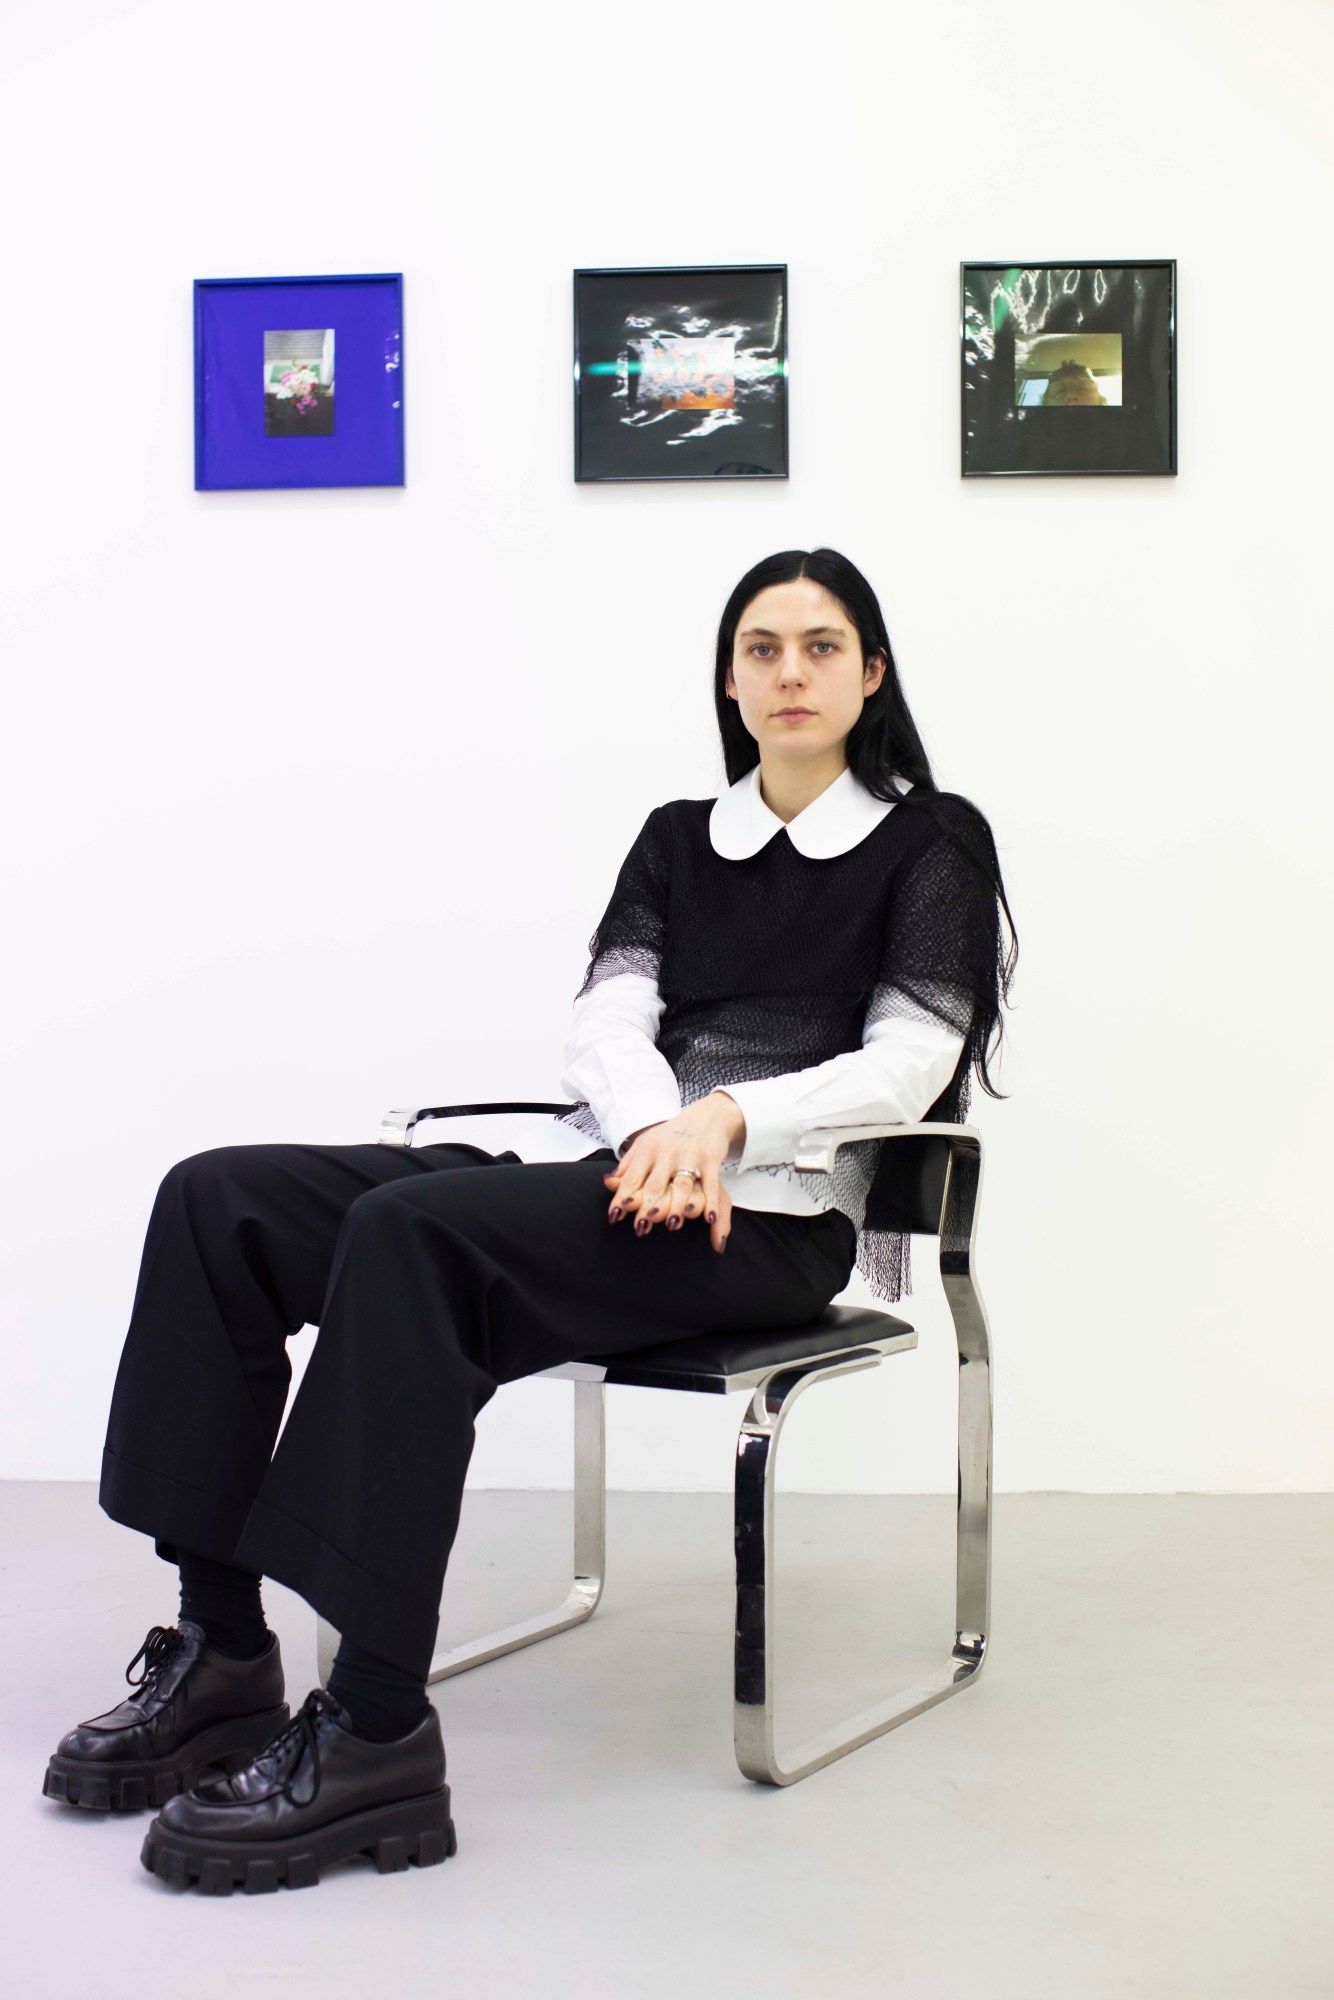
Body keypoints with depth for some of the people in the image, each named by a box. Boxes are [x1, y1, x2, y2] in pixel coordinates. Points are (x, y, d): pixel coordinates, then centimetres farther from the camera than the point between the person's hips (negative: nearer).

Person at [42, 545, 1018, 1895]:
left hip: (770, 1216, -6)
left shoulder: (931, 842, 8)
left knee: (413, 1228, -34)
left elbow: (904, 1069, -5)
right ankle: (220, 1652, -16)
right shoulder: (677, 838, 22)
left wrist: (723, 1121, -21)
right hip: (612, 1172, 6)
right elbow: (605, 1024, 7)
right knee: (220, 1198, -13)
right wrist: (659, 1134, -15)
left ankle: (375, 1734, -34)